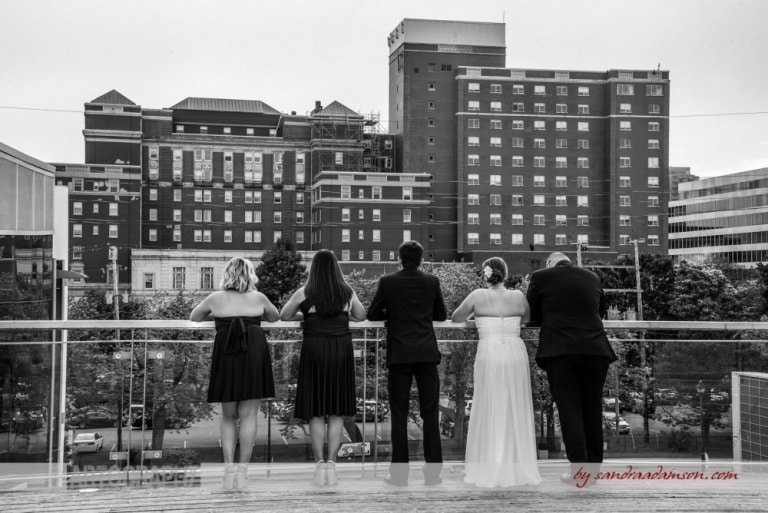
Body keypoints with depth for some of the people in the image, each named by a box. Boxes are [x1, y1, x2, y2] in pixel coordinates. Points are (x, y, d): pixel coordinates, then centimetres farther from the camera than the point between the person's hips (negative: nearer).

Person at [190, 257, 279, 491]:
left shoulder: (216, 298, 9)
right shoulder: (258, 298, 9)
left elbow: (193, 317, 25)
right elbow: (274, 317, 28)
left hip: (225, 356, 1)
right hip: (254, 353, 0)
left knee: (228, 416, 10)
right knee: (248, 415, 3)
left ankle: (229, 469, -2)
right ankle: (242, 470, -2)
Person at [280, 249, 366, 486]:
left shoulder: (304, 293, -1)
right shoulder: (347, 293, 5)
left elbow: (284, 316, 12)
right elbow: (361, 316, 19)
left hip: (314, 350, -1)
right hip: (341, 349, 1)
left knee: (316, 412, 4)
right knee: (337, 410, 6)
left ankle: (320, 464, 0)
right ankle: (331, 463, 1)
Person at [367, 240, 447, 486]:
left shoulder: (388, 282, -3)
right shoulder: (432, 282, 1)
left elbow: (372, 314, 3)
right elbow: (441, 315, 10)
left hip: (399, 355, -1)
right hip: (427, 353, 1)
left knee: (399, 413, 3)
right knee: (430, 413, 5)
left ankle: (399, 472, 2)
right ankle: (432, 471, 4)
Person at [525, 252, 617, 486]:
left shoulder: (541, 276, 6)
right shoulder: (592, 277, 16)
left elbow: (531, 316, 12)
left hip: (560, 350, -3)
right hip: (595, 349, 3)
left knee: (570, 410, -1)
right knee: (592, 409, 11)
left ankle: (578, 469, -6)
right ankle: (593, 468, 15)